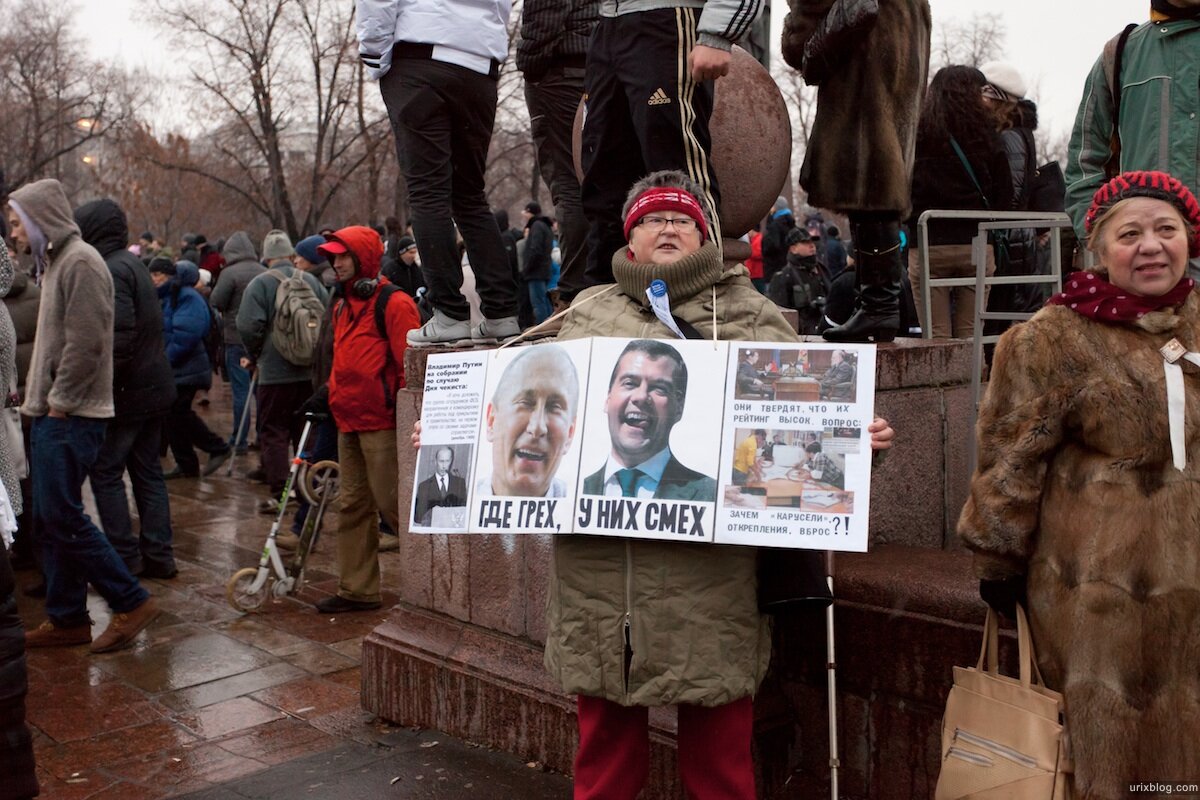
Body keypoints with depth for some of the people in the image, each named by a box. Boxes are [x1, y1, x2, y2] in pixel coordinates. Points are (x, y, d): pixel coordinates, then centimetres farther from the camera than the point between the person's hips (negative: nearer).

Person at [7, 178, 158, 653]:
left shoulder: (80, 262, -13)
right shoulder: (54, 261, 18)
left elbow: (86, 342, -21)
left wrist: (60, 401, -15)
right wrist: (39, 399, 13)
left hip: (72, 418, -10)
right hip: (53, 416, 10)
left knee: (63, 517, -8)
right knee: (52, 519, 11)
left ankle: (130, 603, 1)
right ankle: (66, 619, 19)